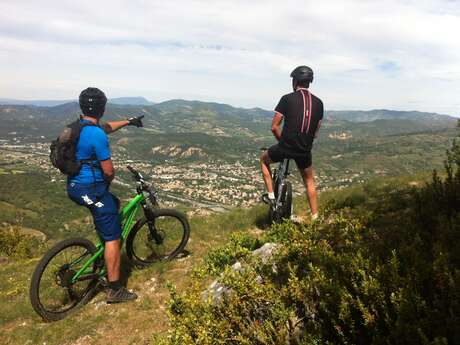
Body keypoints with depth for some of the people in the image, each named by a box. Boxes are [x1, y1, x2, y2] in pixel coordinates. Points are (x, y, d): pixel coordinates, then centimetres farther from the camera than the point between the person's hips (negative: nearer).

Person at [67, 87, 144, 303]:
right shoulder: (97, 135, -22)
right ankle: (115, 290, 9)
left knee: (114, 203, 32)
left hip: (74, 186, 9)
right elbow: (109, 171, -18)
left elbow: (106, 127, 26)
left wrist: (128, 122, 36)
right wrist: (108, 181, 5)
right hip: (91, 189, -9)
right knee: (113, 238, 1)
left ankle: (102, 251, 37)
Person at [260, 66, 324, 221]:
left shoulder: (287, 98, -6)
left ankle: (271, 195, 21)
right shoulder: (318, 102, 6)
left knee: (264, 159, 26)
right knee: (310, 182, 24)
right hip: (305, 150, 4)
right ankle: (315, 217, 25)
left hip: (286, 147, -3)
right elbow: (316, 131, 10)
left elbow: (274, 127, -6)